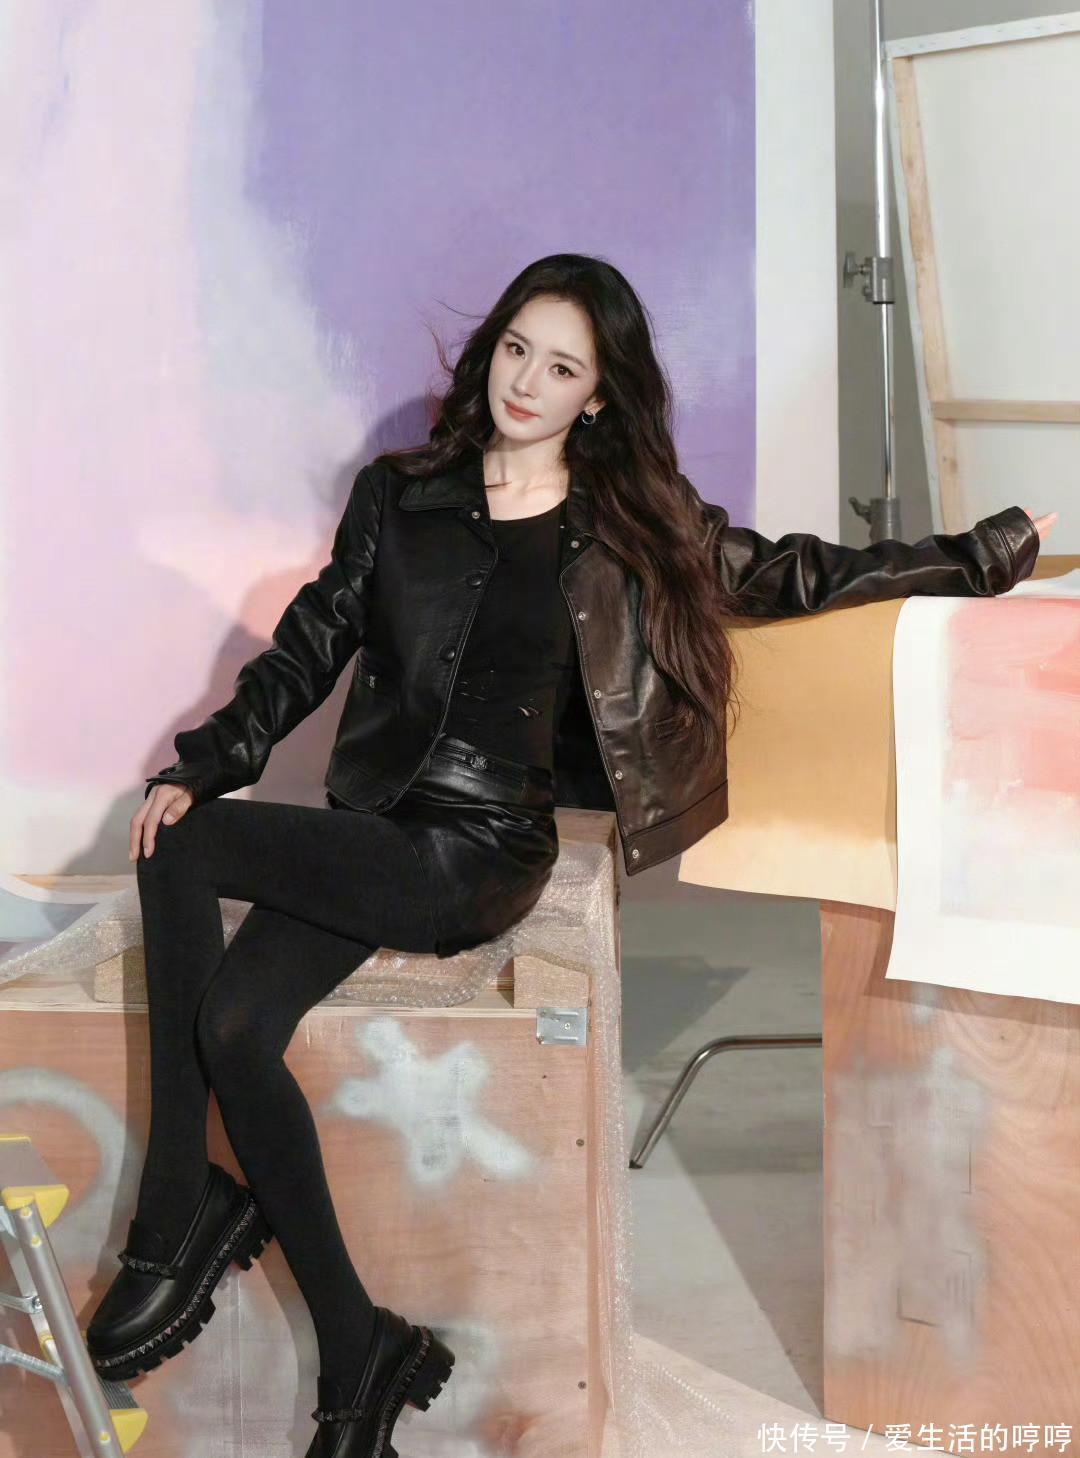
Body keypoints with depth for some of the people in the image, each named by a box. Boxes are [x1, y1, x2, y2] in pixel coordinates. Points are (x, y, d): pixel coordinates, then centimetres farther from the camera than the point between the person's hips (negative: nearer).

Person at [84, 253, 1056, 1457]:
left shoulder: (635, 524, 8)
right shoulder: (399, 495, 13)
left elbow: (799, 576, 14)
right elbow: (311, 646, 13)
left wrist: (997, 549, 15)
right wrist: (200, 765, 1)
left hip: (480, 856, -4)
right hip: (374, 837, 4)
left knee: (180, 856, -23)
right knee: (233, 1026, -22)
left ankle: (182, 1216, -9)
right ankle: (358, 1359, -9)